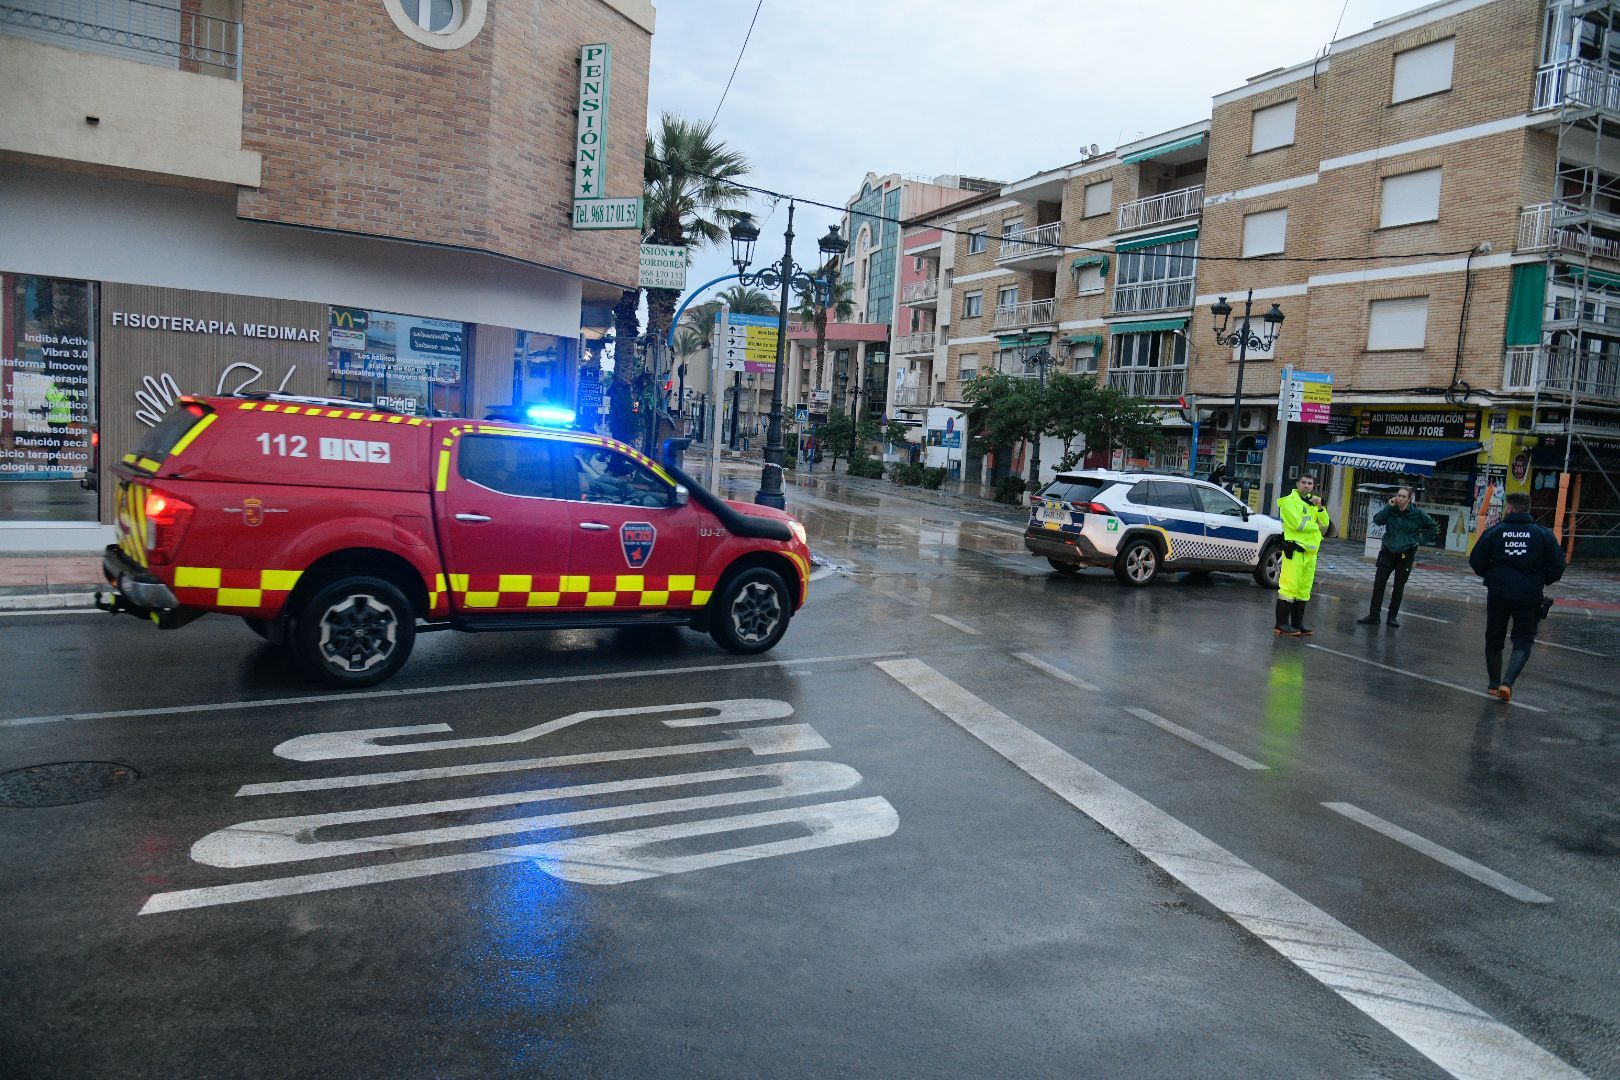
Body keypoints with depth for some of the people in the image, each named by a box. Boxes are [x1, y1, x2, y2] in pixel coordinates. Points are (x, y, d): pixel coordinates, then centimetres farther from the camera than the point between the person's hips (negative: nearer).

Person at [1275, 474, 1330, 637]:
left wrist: (1320, 507, -4)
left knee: (1304, 589, 9)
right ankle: (1281, 624, -8)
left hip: (1310, 550, 8)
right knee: (1290, 587, -11)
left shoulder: (1312, 503, 19)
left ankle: (1297, 623, 16)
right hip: (1294, 548, -8)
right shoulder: (1289, 501, -5)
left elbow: (1325, 524, 11)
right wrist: (1316, 526, -3)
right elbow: (1298, 524, -17)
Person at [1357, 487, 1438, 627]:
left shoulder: (1417, 514, -7)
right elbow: (1377, 520, -18)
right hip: (1388, 551, 1)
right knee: (1378, 584, -4)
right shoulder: (1391, 510, -4)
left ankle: (1392, 617, 17)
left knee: (1399, 587, 7)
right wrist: (1389, 507, -21)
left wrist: (1421, 540, -2)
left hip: (1406, 554, -1)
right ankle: (1373, 616, 1)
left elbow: (1433, 528, 3)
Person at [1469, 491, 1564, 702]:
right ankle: (1507, 682, -11)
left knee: (1494, 640, 15)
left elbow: (1476, 561, -4)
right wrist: (1541, 581, 16)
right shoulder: (1543, 534, -4)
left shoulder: (1494, 531, -5)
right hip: (1529, 596, 0)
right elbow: (1557, 566, -3)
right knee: (1523, 642, 8)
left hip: (1498, 594, 0)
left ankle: (1494, 684, 22)